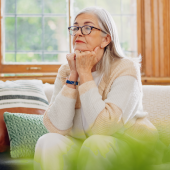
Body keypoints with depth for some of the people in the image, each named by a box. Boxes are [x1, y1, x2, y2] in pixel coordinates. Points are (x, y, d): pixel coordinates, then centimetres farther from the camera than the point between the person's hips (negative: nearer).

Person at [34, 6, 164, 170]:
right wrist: (73, 76, -18)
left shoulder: (125, 69, -15)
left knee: (97, 143, -33)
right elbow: (56, 127, -14)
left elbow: (103, 128, -28)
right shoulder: (66, 71, -2)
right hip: (81, 146, 3)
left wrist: (85, 74, -23)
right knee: (48, 142, -25)